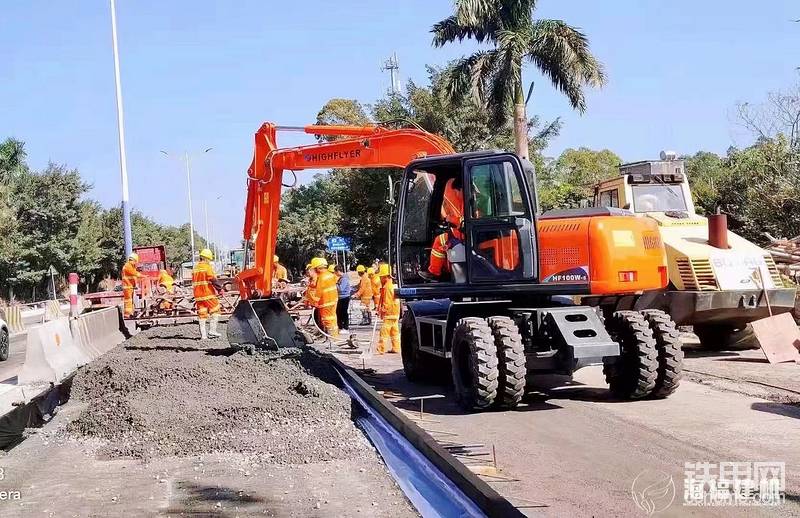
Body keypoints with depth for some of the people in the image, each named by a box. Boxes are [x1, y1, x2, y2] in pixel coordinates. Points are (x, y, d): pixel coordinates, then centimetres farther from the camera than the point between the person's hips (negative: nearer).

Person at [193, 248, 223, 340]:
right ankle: (212, 331, -3)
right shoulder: (207, 267, -9)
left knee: (202, 314, 9)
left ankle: (203, 334, 8)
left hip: (198, 294, 7)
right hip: (208, 294, -7)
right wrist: (220, 288, -6)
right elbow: (213, 279, -15)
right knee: (215, 310, 4)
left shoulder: (195, 268, 14)